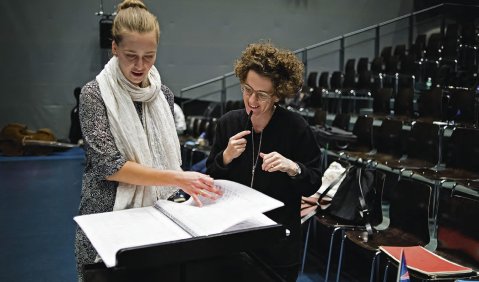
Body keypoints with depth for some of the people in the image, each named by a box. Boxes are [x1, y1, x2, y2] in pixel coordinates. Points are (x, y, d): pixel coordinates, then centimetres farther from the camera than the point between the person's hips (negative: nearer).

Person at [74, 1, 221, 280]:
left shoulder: (163, 95, 3)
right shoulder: (95, 94, -11)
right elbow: (108, 165, -19)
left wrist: (187, 186, -6)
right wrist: (177, 179, -24)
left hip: (157, 214, 4)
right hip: (108, 217, -4)